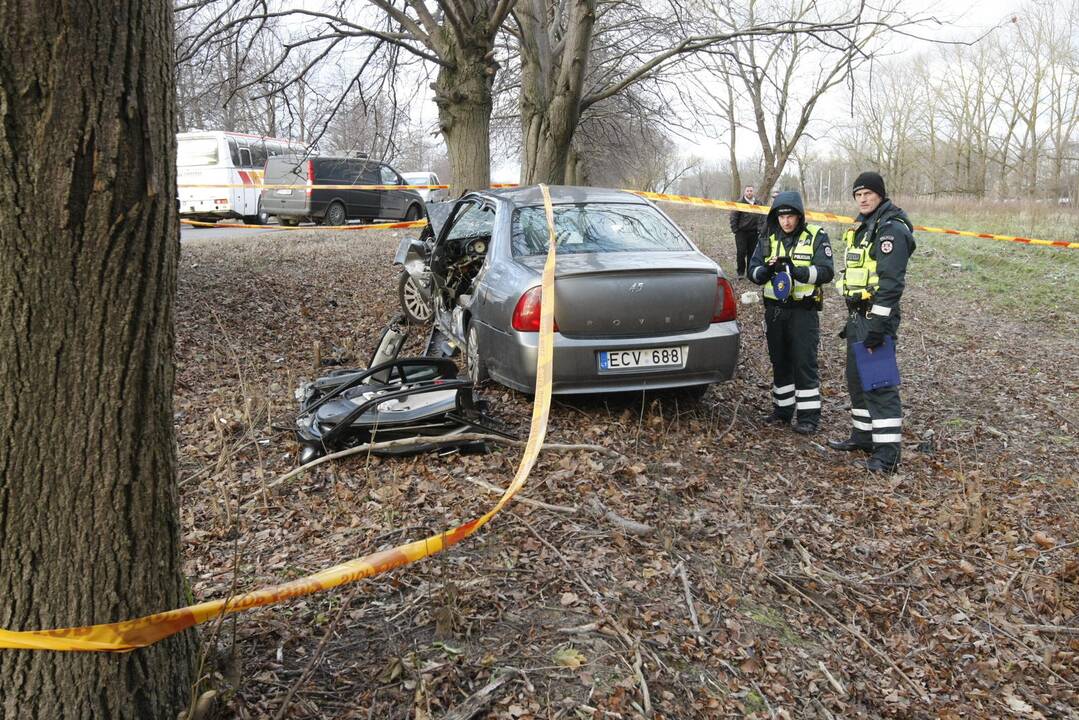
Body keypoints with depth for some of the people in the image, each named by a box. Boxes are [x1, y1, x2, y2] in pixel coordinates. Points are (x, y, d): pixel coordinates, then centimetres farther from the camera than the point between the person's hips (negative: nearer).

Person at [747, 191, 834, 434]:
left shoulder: (816, 237, -4)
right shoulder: (768, 239, 8)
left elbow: (826, 272, -13)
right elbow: (753, 271, 2)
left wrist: (797, 270, -27)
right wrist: (767, 270, -20)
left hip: (804, 311, -4)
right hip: (775, 309, 5)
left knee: (804, 363, -5)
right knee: (779, 361, 12)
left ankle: (809, 416, 2)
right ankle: (782, 409, 25)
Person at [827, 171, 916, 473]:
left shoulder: (891, 229, -13)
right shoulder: (863, 228, 17)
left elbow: (891, 281, -21)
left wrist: (878, 325, -24)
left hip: (876, 315, -10)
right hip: (858, 314, 10)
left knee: (879, 383, -9)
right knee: (857, 378, 17)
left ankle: (887, 452, -5)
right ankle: (863, 435, 29)